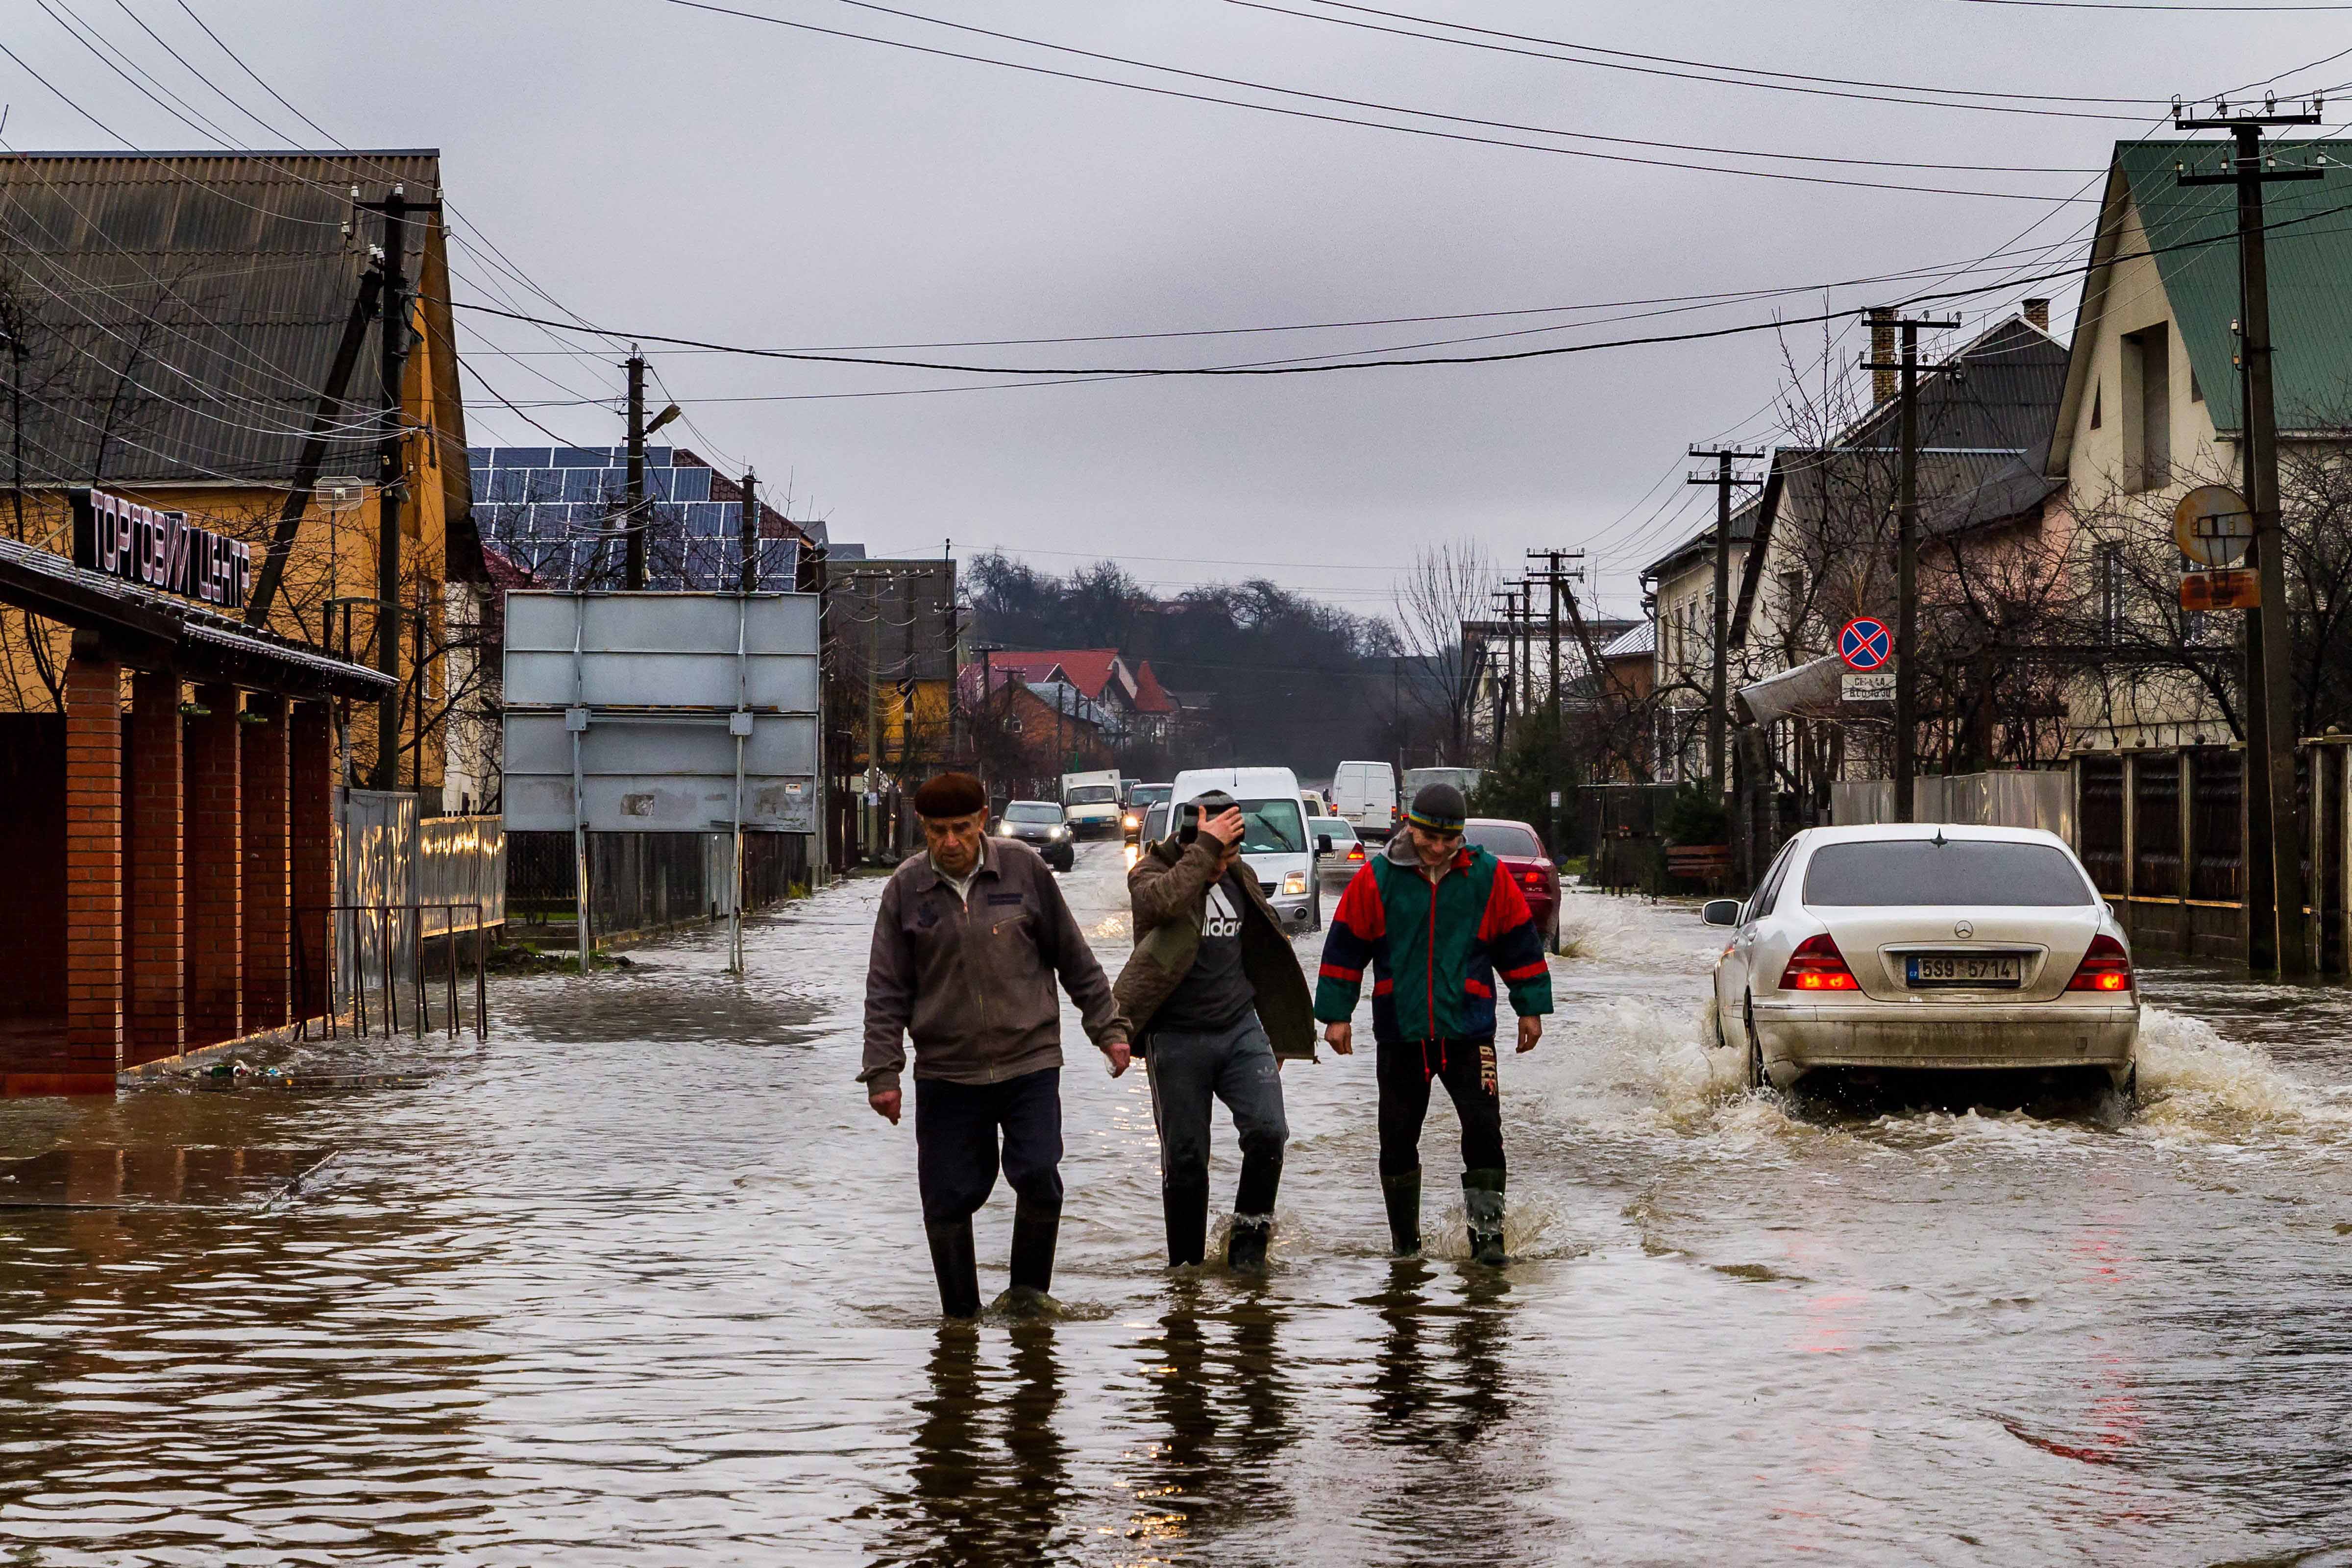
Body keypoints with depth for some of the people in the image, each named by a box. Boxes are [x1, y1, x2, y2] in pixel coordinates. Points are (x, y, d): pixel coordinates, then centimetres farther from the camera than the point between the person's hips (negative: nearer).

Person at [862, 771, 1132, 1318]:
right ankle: (961, 1316, 16)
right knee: (948, 1197, 2)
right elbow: (887, 990, 4)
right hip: (945, 1073, 1)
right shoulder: (907, 888, 1)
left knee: (1038, 1176, -14)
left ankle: (1029, 1289, 6)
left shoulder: (1023, 868, -1)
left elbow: (1074, 958, 8)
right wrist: (883, 1072, -1)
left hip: (1030, 1060, -1)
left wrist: (1108, 1028, 9)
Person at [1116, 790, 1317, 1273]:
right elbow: (1164, 900, -32)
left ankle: (1249, 1233, 7)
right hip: (1177, 1039, -4)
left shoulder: (1238, 877, 11)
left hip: (1241, 1029, 4)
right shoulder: (1150, 873, -6)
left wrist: (1277, 1033, 24)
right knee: (1185, 1160, 1)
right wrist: (1206, 847, -26)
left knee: (1268, 1131, -13)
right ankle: (1186, 1266, 15)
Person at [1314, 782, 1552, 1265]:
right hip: (1400, 1034, 1)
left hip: (1469, 1031, -1)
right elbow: (1346, 945, 3)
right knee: (1398, 1139, 7)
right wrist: (1336, 1014, 2)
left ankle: (1487, 1233, -5)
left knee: (1484, 1131, -12)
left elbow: (1519, 942, 8)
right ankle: (1406, 1242, 19)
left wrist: (1530, 1008, 10)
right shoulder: (1377, 878, -3)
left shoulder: (1487, 876, -1)